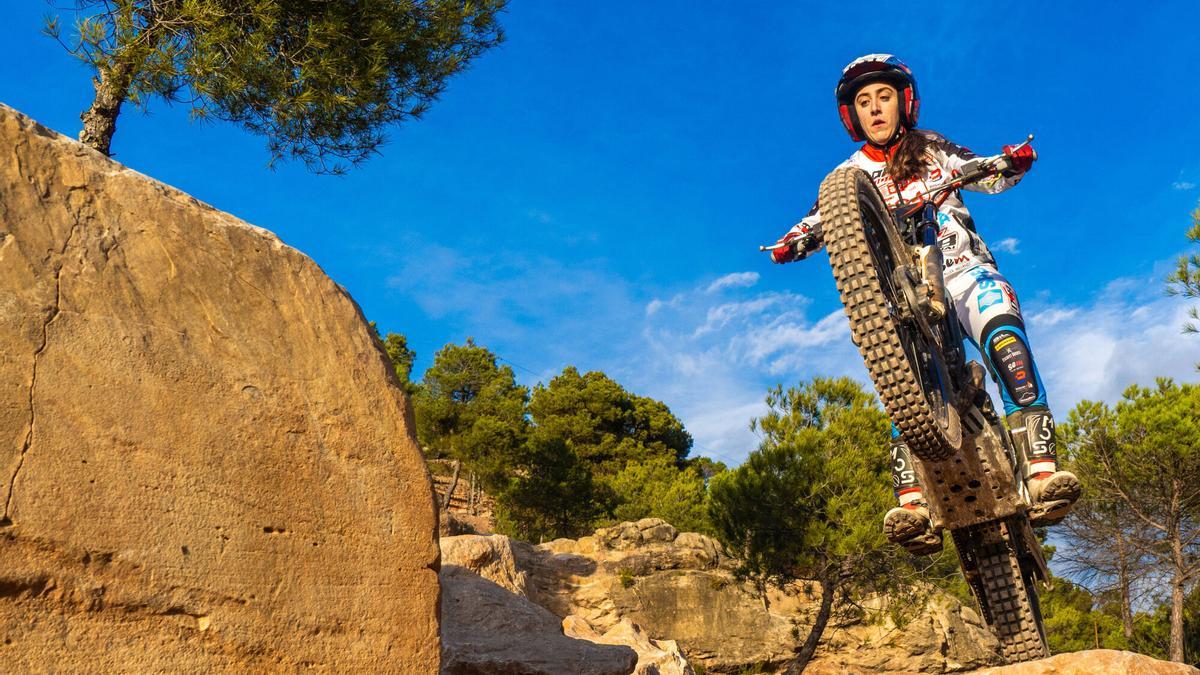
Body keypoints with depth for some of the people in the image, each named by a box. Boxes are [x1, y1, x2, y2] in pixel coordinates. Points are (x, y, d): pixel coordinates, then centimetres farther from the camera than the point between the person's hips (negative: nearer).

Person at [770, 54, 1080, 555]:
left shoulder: (931, 148, 16)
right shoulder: (851, 174, 16)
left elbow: (987, 176, 7)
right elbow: (821, 220, 4)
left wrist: (1012, 163, -15)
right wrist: (792, 242, -18)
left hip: (960, 267, -1)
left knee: (1004, 336, -29)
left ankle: (1041, 469, -37)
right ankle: (913, 505, -31)